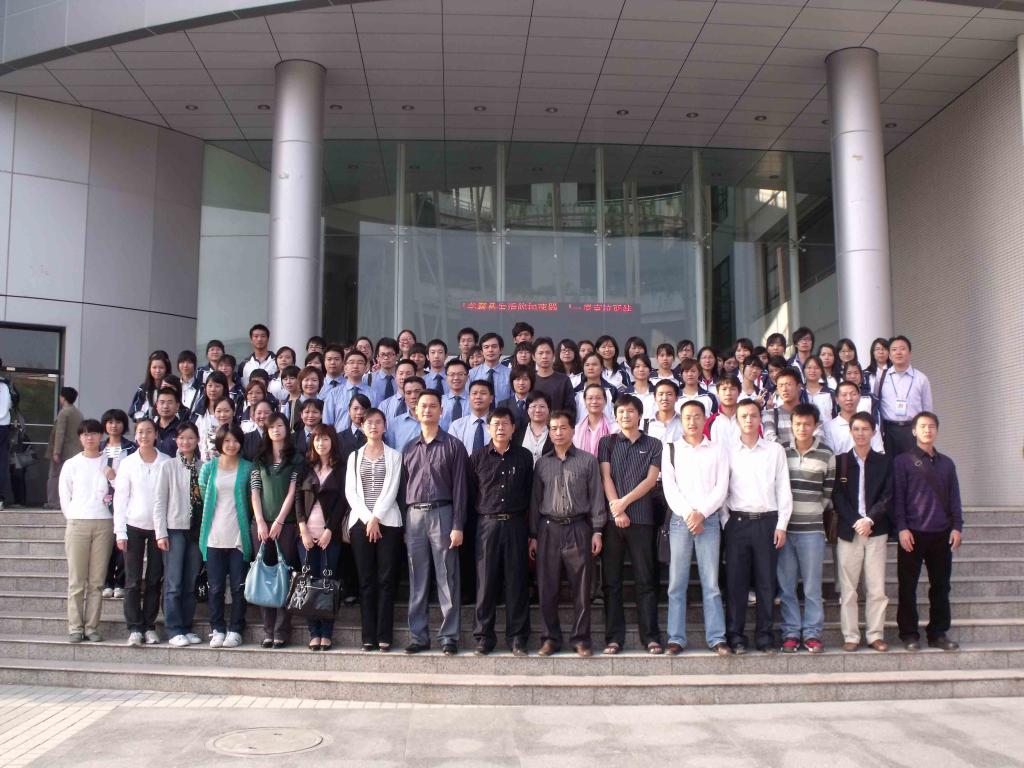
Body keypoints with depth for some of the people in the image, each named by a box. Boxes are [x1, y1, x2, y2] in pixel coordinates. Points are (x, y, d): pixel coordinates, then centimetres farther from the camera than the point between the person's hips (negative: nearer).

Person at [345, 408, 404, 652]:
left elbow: (392, 490, -3)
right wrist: (366, 518, -8)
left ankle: (384, 636, -2)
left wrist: (376, 518, -13)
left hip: (388, 522, -2)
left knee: (386, 579, -4)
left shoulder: (394, 456, 8)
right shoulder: (354, 456, 14)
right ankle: (368, 636, 4)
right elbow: (350, 491, 5)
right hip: (360, 522, 2)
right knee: (366, 580, 1)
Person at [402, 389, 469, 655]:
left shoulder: (453, 446, 2)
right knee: (417, 580, 7)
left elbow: (459, 488, -3)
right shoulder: (409, 449, 15)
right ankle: (418, 636, 13)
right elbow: (404, 487, 15)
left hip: (442, 513, -4)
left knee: (447, 578, -1)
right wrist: (403, 524, 7)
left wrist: (458, 526, -10)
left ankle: (449, 636, 5)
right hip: (414, 515, 4)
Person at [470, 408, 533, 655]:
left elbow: (530, 494, 7)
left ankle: (517, 638, 11)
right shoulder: (477, 457, 7)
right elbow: (470, 494, 6)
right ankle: (484, 637, 11)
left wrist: (531, 532, 3)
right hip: (487, 524, 0)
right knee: (486, 582, 1)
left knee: (517, 583, 2)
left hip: (516, 525, 0)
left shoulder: (524, 457, 8)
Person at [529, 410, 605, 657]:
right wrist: (533, 536, 8)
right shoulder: (542, 463, 12)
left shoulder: (588, 461, 5)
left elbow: (596, 497, 3)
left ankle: (580, 639, 11)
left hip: (578, 528, -2)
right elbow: (535, 500, 12)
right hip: (549, 529, 2)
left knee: (581, 588, 1)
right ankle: (550, 638, 13)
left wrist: (597, 532, -4)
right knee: (547, 588, 3)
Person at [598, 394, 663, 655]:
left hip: (642, 518, -1)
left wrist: (624, 502, -10)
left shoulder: (653, 445, 9)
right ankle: (614, 638, 6)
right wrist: (616, 509, -10)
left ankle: (651, 637, 5)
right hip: (612, 518, 1)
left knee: (646, 580, 1)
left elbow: (651, 480, -1)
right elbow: (606, 477, 2)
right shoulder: (607, 442, 11)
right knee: (612, 581, 2)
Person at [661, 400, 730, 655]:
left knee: (711, 582, 0)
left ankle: (716, 638, 4)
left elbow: (721, 486, 1)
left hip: (709, 519, 0)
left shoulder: (718, 449, 9)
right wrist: (688, 514, -10)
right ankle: (676, 638, 4)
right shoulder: (671, 449, 9)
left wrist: (701, 513, -10)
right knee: (677, 583, 1)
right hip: (680, 519, 0)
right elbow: (669, 487, 1)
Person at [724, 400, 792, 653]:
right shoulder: (728, 452, 7)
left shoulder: (775, 450, 8)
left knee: (766, 581, 3)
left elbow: (783, 489, 5)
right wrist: (726, 523, -2)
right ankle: (735, 636, 7)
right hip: (737, 521, 0)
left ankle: (765, 635, 11)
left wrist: (782, 525, -1)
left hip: (767, 521, 0)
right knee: (735, 580, 0)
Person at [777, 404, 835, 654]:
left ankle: (813, 633, 12)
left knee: (812, 586, 2)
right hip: (784, 528, 1)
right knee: (786, 586, 4)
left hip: (812, 529, -1)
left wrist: (813, 512, 2)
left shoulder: (826, 456, 3)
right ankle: (791, 633, 12)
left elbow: (829, 493, 6)